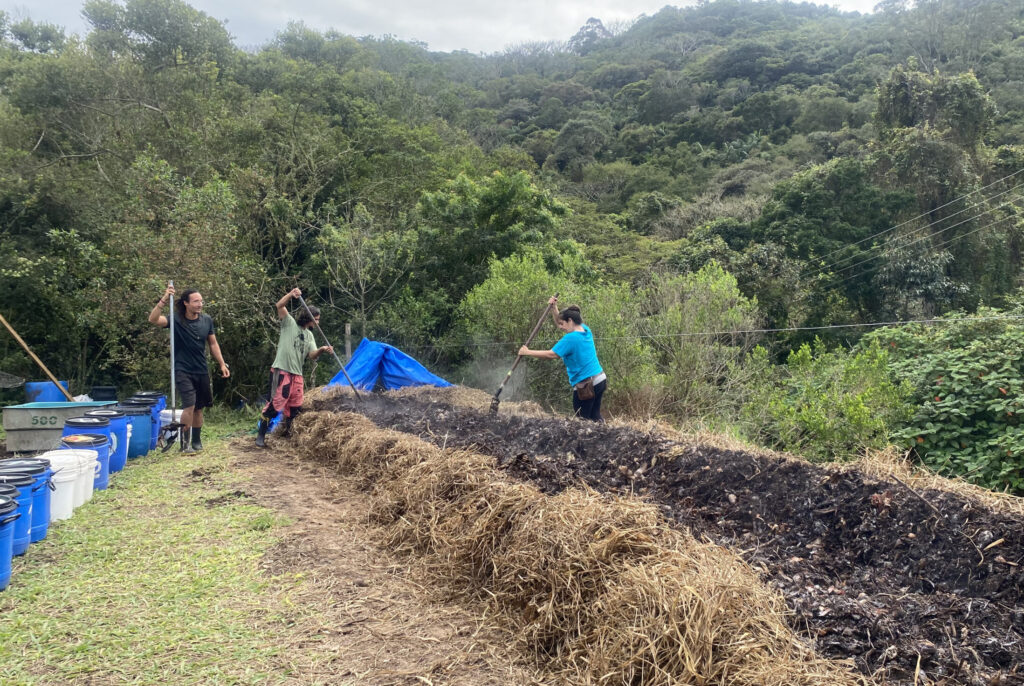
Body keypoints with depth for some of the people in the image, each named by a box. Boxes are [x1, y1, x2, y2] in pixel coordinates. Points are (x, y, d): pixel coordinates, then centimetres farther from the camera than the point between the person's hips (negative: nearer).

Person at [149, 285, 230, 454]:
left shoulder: (207, 320, 1)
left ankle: (196, 441, 28)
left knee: (199, 408, 13)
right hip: (183, 371, -4)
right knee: (189, 405, -16)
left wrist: (222, 364, 7)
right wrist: (163, 300, -38)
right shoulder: (176, 319, -10)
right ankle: (185, 444, -1)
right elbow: (153, 319, -26)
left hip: (202, 371, 4)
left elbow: (213, 344, 11)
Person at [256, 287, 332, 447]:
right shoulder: (289, 323, 0)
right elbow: (280, 306, -14)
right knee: (276, 403, -10)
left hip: (297, 374, 7)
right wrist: (290, 294, -30)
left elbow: (312, 355, 6)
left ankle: (287, 432, 28)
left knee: (295, 406, 11)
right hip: (281, 371, -7)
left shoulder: (309, 335, 17)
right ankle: (261, 435, -1)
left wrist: (322, 349, -15)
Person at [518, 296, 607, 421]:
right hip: (600, 379, 9)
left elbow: (551, 354, -19)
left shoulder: (570, 339, -18)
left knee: (583, 419, 3)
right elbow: (559, 322, 21)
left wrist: (528, 352, -12)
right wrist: (554, 308, 9)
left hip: (586, 385, -9)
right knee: (595, 416, 16)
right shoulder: (586, 330, 8)